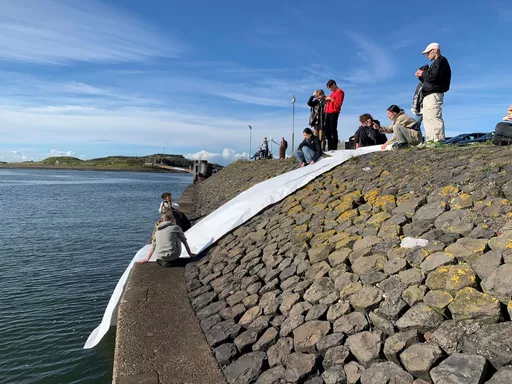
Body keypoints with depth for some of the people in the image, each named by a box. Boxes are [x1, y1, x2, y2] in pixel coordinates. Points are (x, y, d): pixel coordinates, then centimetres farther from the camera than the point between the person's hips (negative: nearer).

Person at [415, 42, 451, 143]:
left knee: (435, 118, -16)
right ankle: (430, 141, 8)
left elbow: (434, 76, -18)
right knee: (427, 119, 8)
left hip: (434, 94, -10)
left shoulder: (441, 61, -2)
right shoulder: (436, 63, 27)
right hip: (428, 96, 10)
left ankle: (439, 141, -19)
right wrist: (421, 75, 10)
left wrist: (423, 73, -4)